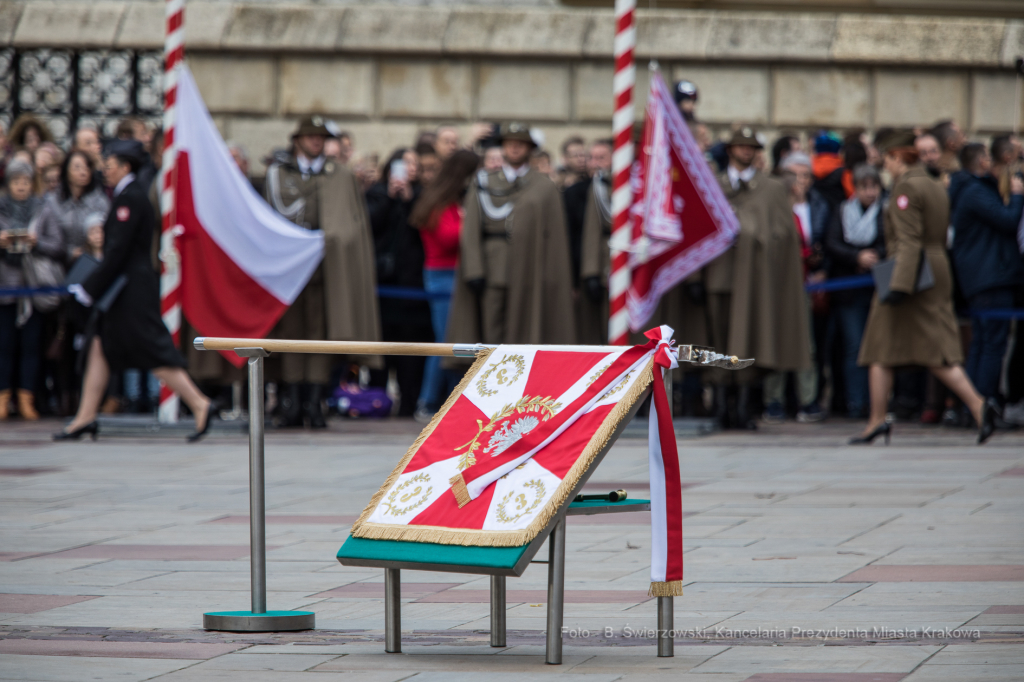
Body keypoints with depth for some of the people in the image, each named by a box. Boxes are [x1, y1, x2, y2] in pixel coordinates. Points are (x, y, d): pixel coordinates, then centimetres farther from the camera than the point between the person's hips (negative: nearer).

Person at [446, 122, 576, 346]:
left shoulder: (545, 187, 8)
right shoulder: (484, 183, 10)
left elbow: (554, 235, 5)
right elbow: (471, 229, 4)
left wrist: (551, 279, -2)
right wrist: (474, 271, -6)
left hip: (529, 275, 0)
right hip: (492, 275, 0)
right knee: (491, 337, -3)